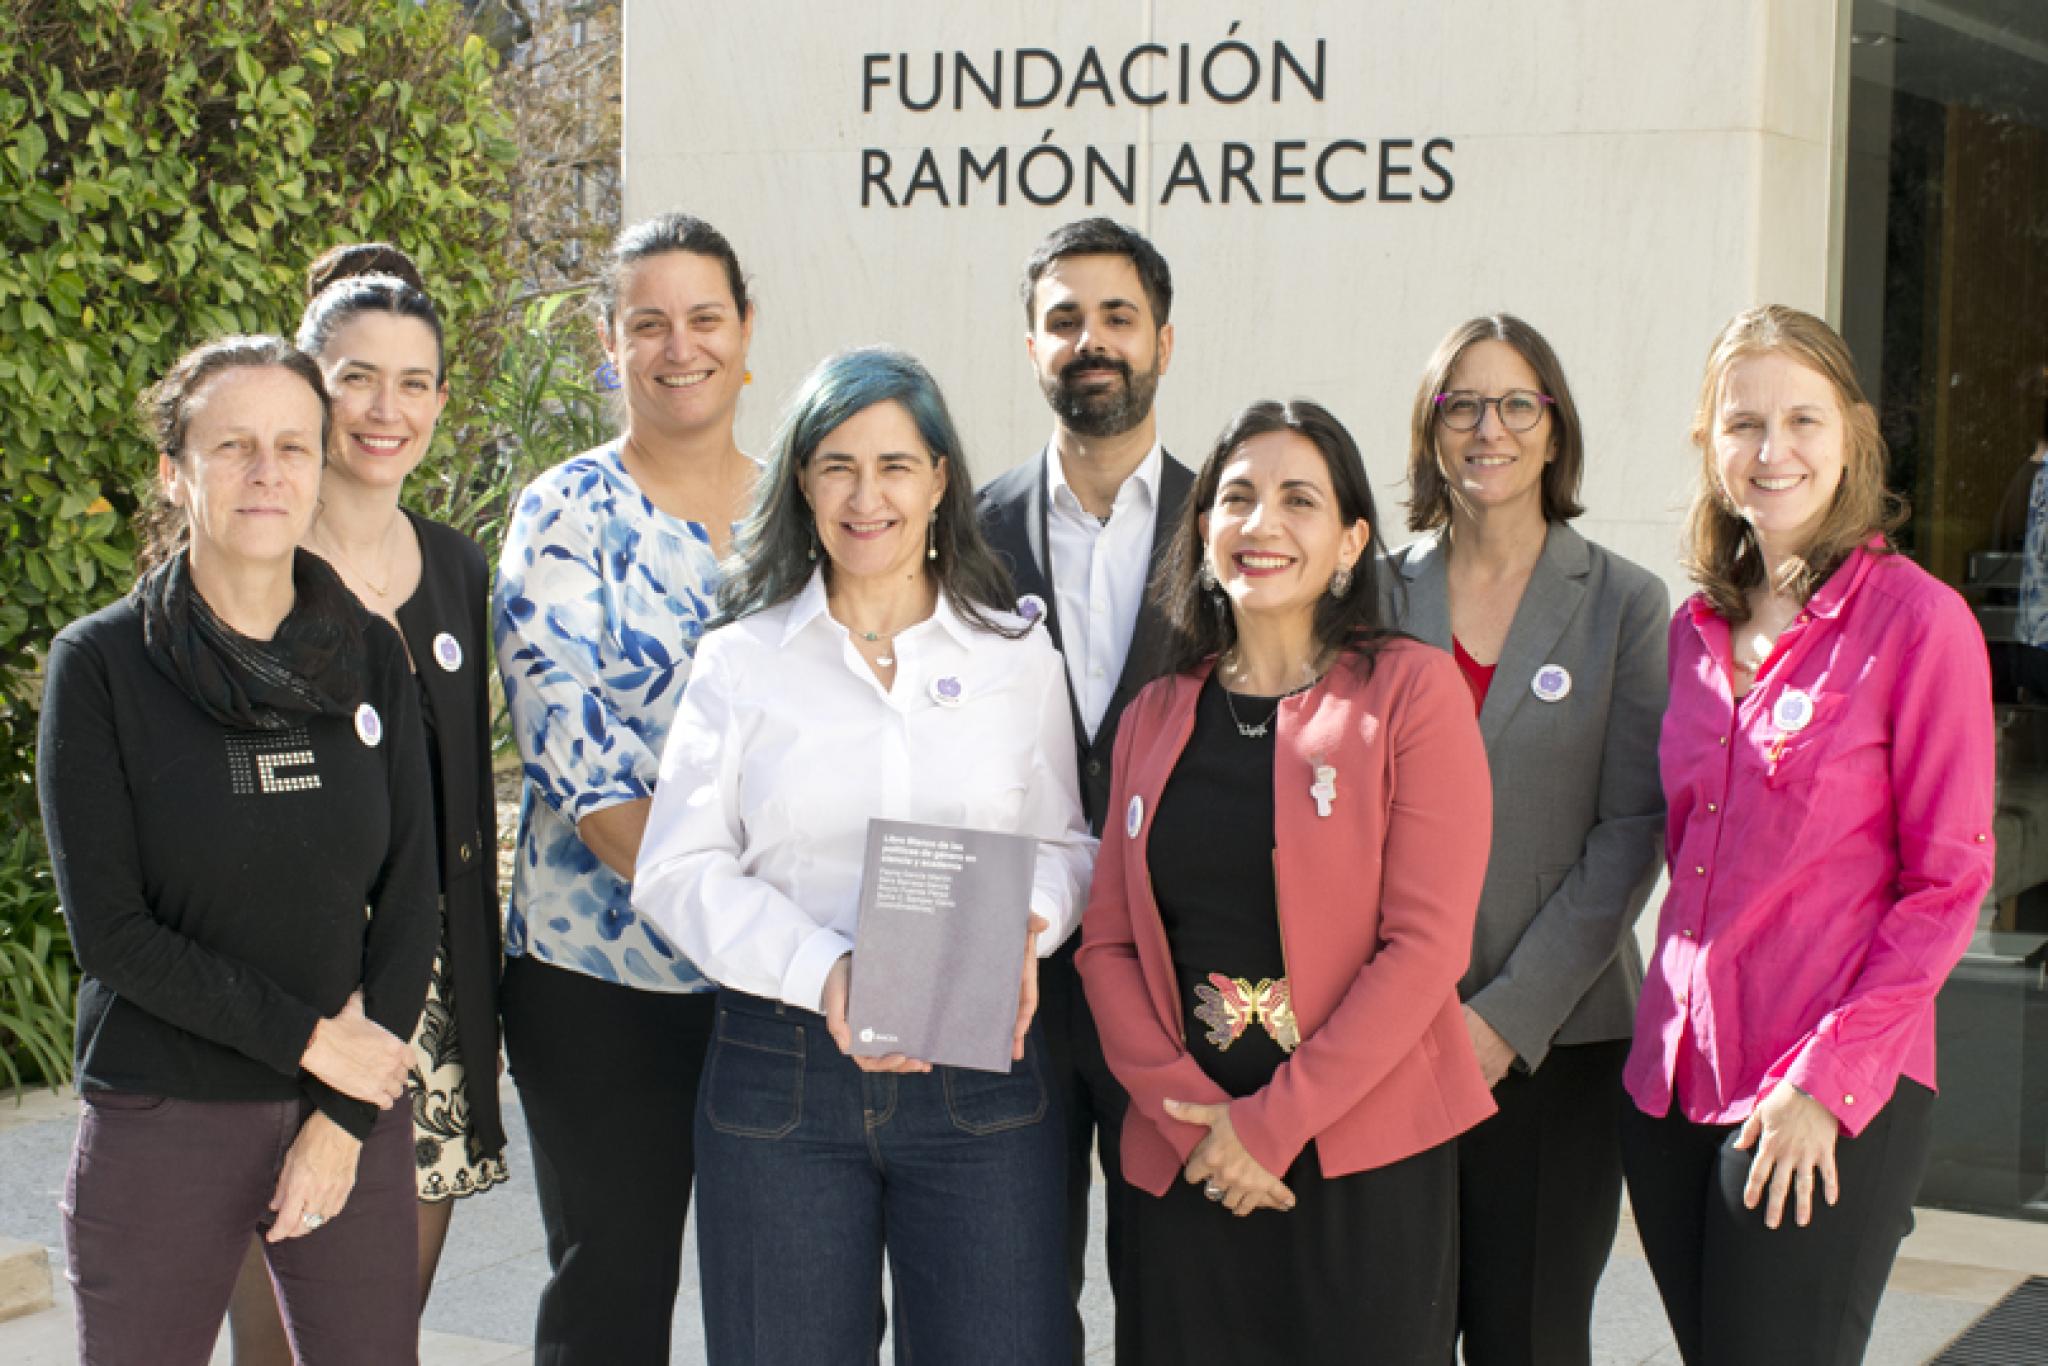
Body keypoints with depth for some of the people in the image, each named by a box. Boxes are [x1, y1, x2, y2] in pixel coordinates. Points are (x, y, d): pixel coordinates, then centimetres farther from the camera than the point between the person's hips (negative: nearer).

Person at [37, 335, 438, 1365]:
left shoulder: (368, 657, 5)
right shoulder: (101, 662, -4)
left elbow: (408, 900, 3)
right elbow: (109, 929, -9)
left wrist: (345, 1121, -6)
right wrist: (307, 1037, -13)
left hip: (354, 1109, 3)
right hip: (162, 1125, -2)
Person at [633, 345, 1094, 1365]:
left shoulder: (1016, 657, 9)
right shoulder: (743, 660, 5)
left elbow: (1062, 842, 11)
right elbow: (679, 870, -1)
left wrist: (1023, 926, -12)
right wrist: (822, 971, -16)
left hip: (980, 1068, 1)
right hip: (781, 1073, 0)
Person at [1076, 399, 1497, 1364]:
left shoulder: (1410, 690, -2)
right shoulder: (1157, 716, 11)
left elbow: (1427, 940, -9)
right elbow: (1107, 943, 7)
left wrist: (1273, 1122, -12)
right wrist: (1189, 1110, -8)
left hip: (1367, 1162, -3)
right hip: (1185, 1165, 3)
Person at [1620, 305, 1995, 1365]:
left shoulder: (1915, 620, -8)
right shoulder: (1696, 629, 10)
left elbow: (1947, 881, -9)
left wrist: (1824, 1078, -14)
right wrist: (1673, 1041, 8)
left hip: (1830, 1109, -5)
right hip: (1674, 1082, 6)